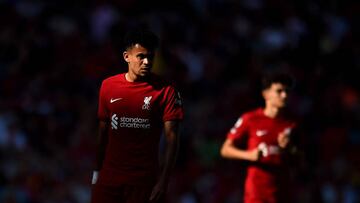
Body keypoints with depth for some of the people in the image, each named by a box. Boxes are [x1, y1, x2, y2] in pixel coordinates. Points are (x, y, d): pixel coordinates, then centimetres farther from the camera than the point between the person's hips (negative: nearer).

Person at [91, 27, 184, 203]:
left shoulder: (165, 91, -4)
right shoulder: (108, 86, 7)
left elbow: (171, 139, -6)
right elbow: (103, 133, 14)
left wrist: (163, 181, -14)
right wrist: (97, 173, 12)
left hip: (144, 181, -3)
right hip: (109, 177, 3)